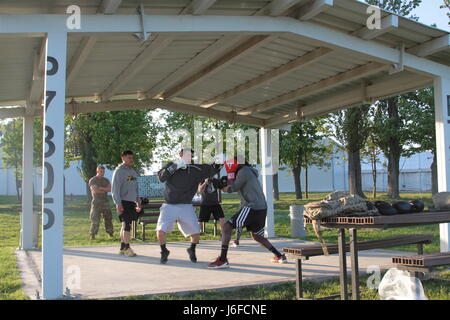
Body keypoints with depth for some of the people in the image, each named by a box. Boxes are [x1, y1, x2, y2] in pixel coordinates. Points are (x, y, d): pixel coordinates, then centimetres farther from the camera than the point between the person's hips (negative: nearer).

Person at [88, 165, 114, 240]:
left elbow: (110, 189, 1)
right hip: (96, 202, -4)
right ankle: (93, 235, -3)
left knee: (108, 218, 2)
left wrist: (100, 188, -10)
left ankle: (110, 233, 8)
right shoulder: (92, 180, 3)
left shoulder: (106, 180, 17)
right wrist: (105, 190, -4)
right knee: (95, 219, -7)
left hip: (105, 201, 4)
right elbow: (95, 190, -12)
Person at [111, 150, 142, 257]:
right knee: (126, 224, -12)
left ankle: (122, 248, 16)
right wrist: (118, 203, -19)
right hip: (123, 202, -8)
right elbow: (115, 188, -13)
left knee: (126, 225, 10)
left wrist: (138, 201, 19)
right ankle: (127, 248, -10)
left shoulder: (133, 171, 17)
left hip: (131, 202, 8)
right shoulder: (119, 171, -7)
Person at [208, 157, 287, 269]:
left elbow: (234, 188, -7)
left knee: (227, 226, -10)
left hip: (252, 208, -10)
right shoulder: (250, 172, 24)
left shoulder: (244, 171, -5)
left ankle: (222, 260, -16)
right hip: (262, 209, 10)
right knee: (256, 236, 26)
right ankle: (280, 256, 28)